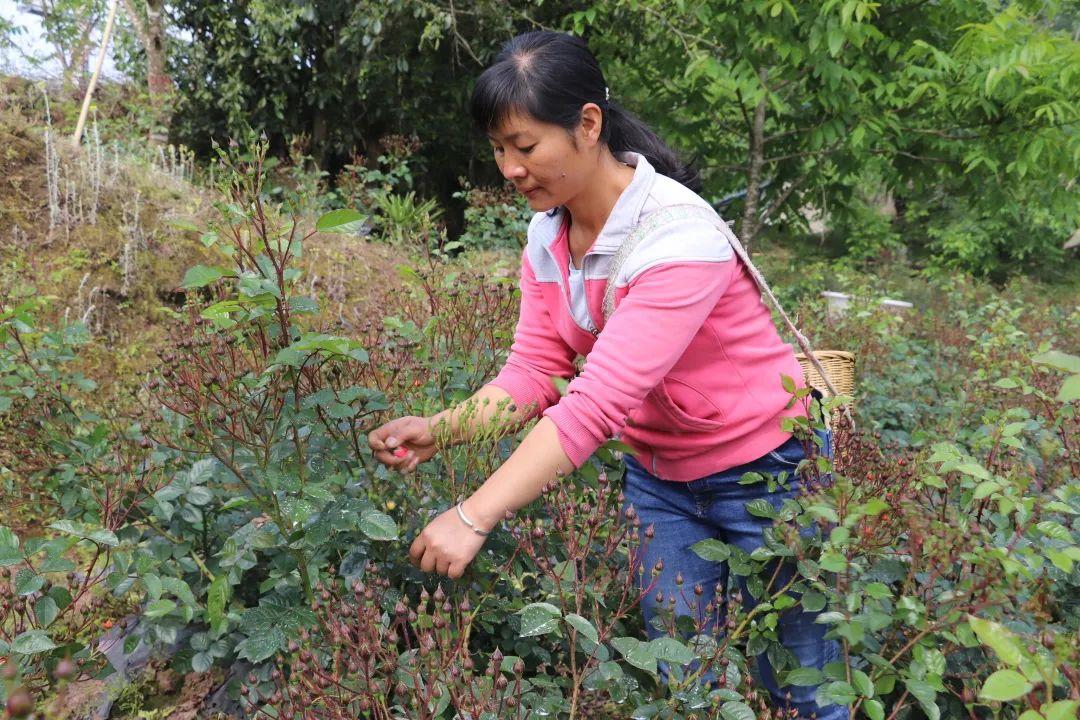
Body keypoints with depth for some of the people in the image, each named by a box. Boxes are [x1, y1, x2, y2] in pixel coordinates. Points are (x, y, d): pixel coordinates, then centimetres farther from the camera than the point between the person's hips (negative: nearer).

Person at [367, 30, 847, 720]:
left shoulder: (677, 236, -30)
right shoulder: (547, 235, -6)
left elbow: (599, 401, -37)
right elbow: (533, 372, -7)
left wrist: (474, 516, -40)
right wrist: (440, 429, -23)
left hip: (762, 467, -6)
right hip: (658, 474, 6)